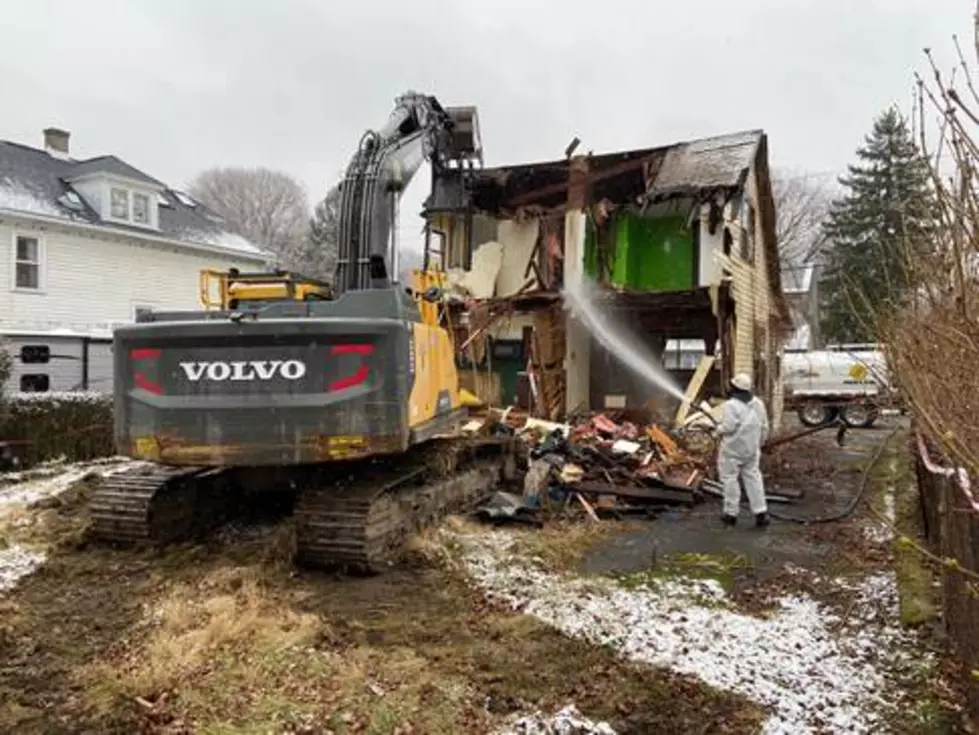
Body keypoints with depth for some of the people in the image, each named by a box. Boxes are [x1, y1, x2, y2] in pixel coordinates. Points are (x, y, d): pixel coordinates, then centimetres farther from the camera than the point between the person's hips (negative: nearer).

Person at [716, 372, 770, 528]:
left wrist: (718, 429, -1)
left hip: (733, 449, -6)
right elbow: (764, 427, 11)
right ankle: (761, 512, 9)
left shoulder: (731, 405, -19)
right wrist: (758, 443, 22)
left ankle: (731, 513, 12)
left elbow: (728, 427, -22)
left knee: (730, 479, 5)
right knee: (753, 478, 12)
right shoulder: (758, 403, 5)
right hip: (751, 449, 7)